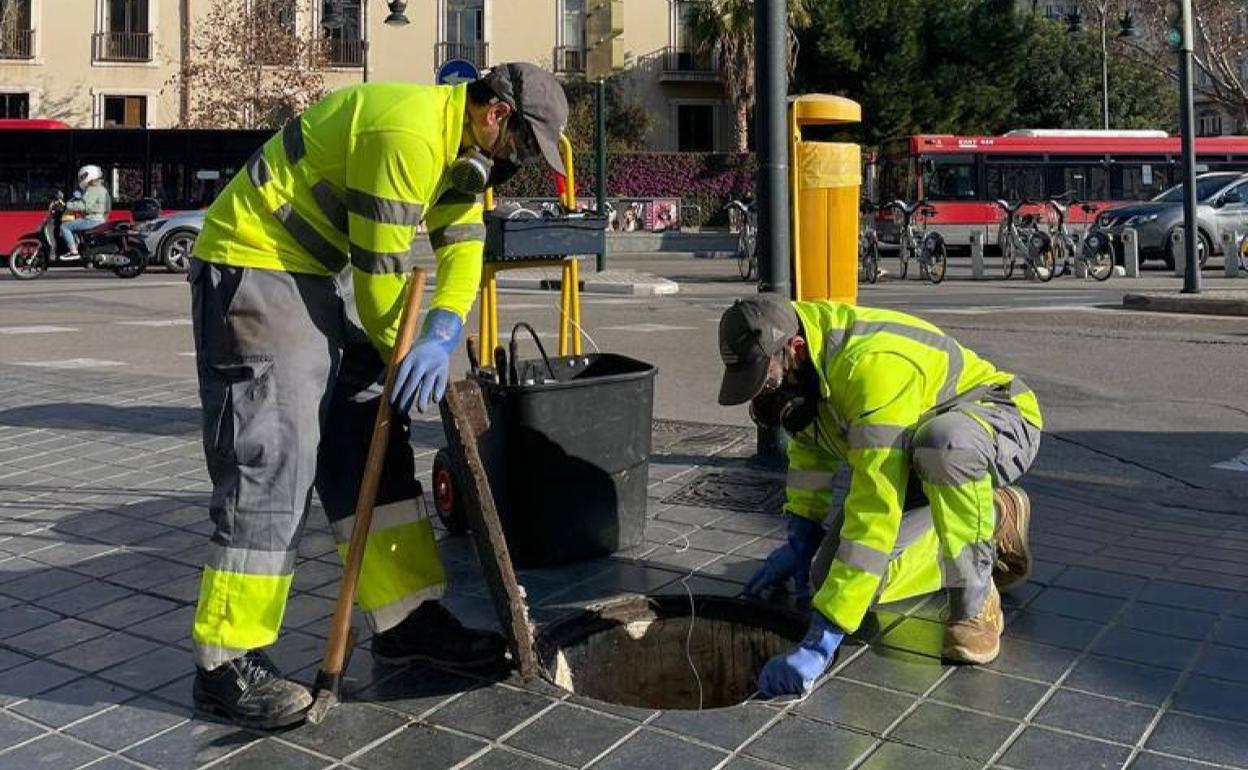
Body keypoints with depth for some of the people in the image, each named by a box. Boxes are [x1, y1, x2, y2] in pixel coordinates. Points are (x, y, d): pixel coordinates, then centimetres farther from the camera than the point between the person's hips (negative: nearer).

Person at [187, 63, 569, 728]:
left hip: (318, 271, 10)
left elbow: (462, 248, 3)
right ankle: (226, 663, -4)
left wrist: (442, 336, -16)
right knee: (273, 455, -12)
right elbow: (381, 266, -21)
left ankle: (408, 618, 13)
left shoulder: (461, 148, 9)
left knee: (367, 441, 7)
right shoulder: (408, 131, -23)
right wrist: (401, 358, -5)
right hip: (253, 264, -10)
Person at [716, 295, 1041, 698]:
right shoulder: (793, 360, -11)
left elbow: (877, 509, -42)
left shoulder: (872, 366, -38)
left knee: (943, 441, -44)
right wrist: (800, 538, 6)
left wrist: (823, 639, -41)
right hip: (912, 454, 8)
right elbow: (808, 441, 10)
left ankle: (977, 603, -19)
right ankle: (994, 519, 12)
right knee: (831, 577, -8)